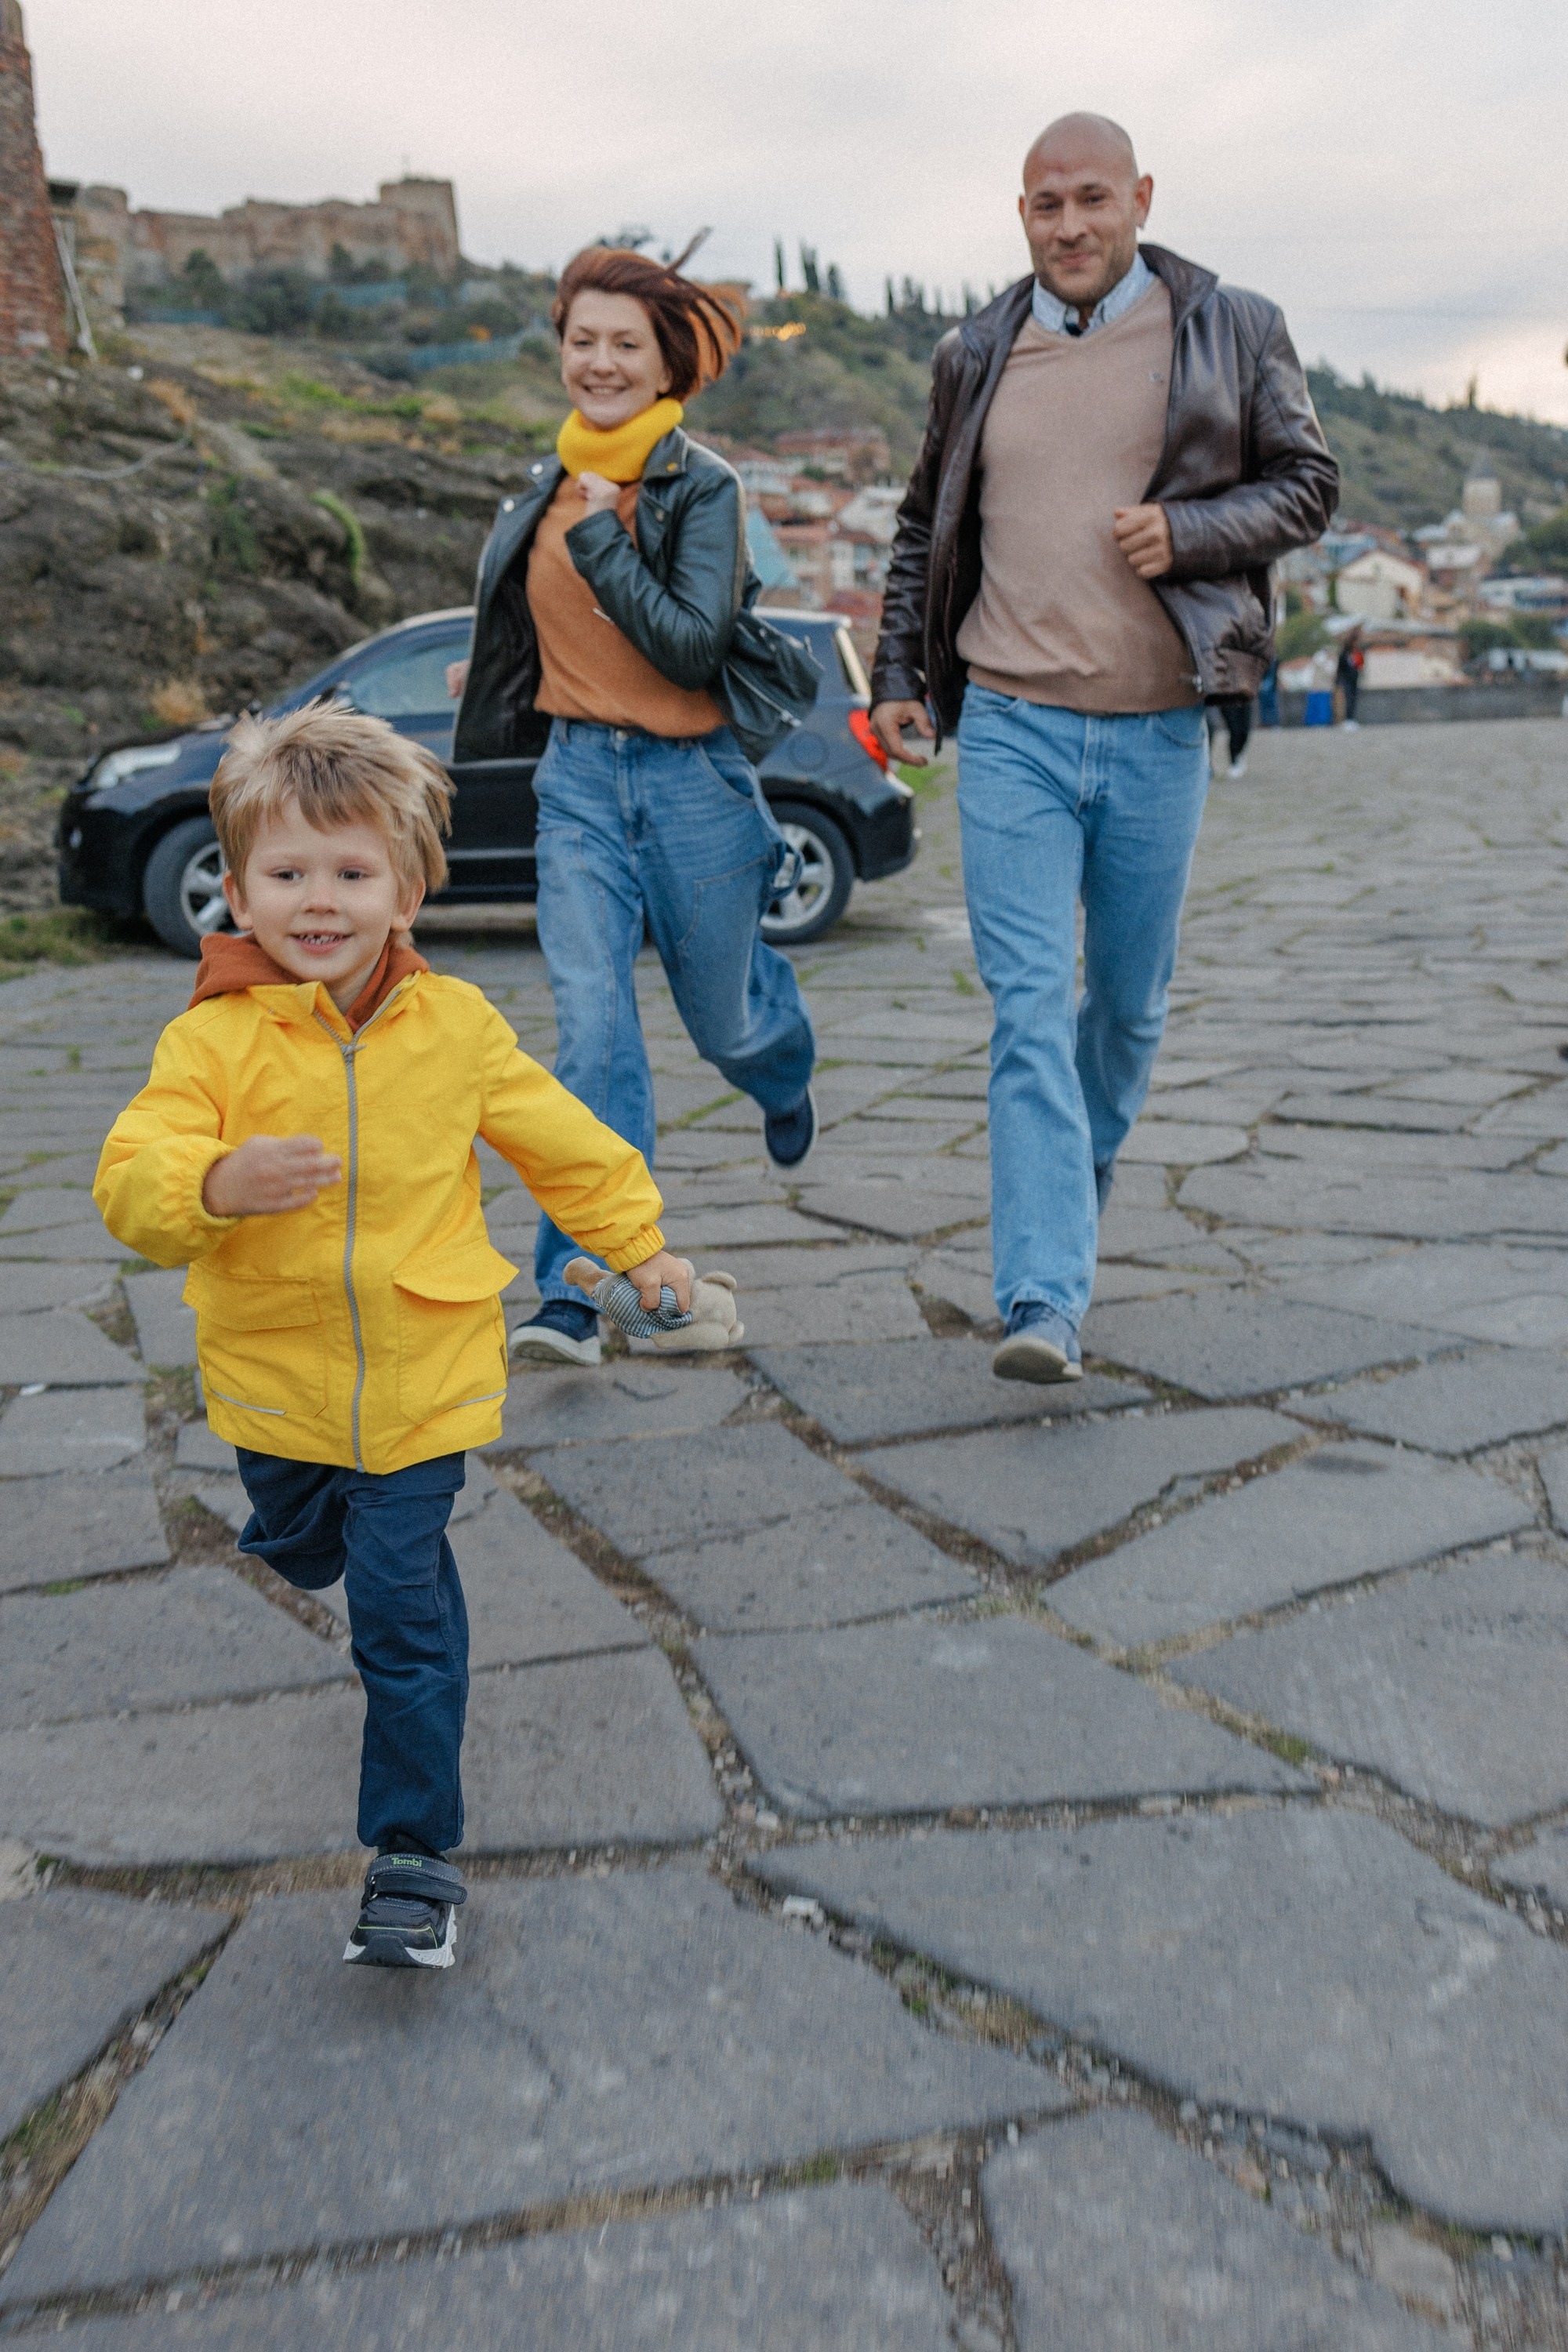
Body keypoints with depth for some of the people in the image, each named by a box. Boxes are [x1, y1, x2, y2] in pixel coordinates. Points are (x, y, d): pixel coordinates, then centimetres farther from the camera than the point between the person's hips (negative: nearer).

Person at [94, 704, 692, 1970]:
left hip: (426, 1370, -2)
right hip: (275, 1375, 2)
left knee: (402, 1608, -3)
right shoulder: (210, 1039, -14)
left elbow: (559, 1137, 6)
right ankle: (344, 1529, 66)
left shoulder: (455, 1023, -7)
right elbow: (130, 1185, -22)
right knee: (299, 1552, 28)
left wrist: (637, 1242, 13)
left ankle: (418, 1850, 10)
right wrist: (216, 1185, -43)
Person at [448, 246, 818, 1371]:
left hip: (695, 777, -3)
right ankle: (574, 1293, -7)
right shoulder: (549, 484, 8)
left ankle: (787, 1078, 52)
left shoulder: (703, 485, -8)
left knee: (723, 1022, 12)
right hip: (578, 776, 3)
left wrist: (596, 535, -19)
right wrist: (494, 668, 34)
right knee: (592, 1026, -10)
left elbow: (692, 645, -19)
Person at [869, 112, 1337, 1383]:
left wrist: (1188, 531, -11)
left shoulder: (1231, 331, 5)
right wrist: (897, 676, 14)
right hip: (1010, 722, 0)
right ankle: (1045, 1301, -13)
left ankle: (1069, 1207, 36)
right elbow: (926, 524, 21)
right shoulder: (976, 356, 11)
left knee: (1131, 1005, 10)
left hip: (1157, 730, 0)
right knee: (1031, 1006, -10)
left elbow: (1309, 484, 8)